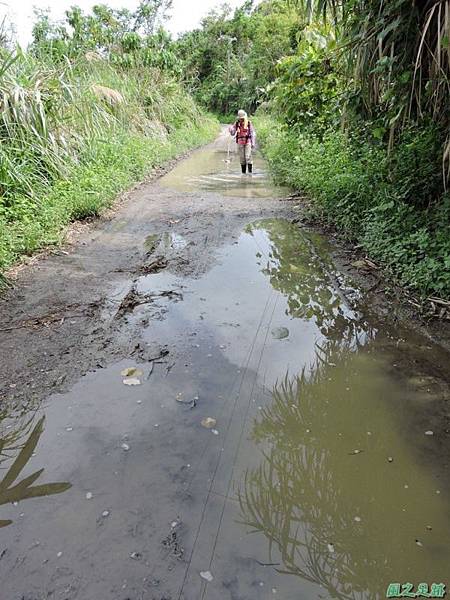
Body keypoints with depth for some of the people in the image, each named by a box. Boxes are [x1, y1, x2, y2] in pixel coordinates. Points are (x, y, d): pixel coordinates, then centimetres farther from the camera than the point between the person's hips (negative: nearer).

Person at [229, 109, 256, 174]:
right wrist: (230, 128, -13)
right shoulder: (237, 124, 5)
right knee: (242, 158, 5)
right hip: (240, 143, 3)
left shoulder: (249, 123, -1)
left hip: (248, 142, -3)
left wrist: (253, 143, -5)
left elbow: (253, 134, 1)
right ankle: (243, 171, 14)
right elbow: (232, 133, 9)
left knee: (248, 157, -12)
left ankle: (250, 170, -9)